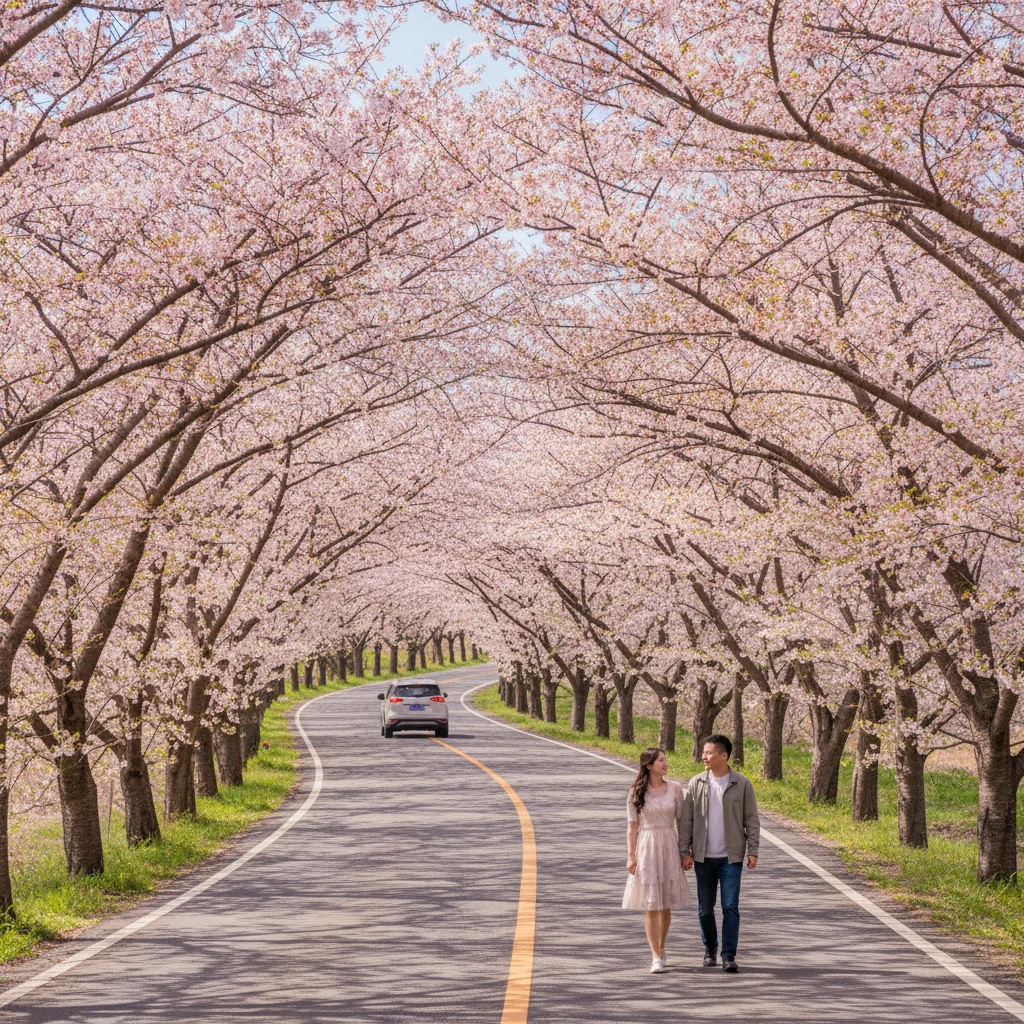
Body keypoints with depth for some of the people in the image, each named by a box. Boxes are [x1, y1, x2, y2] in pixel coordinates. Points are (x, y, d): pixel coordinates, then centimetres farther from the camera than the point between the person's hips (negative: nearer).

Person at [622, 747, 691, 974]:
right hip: (646, 846, -2)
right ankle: (656, 957, -2)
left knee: (666, 904, 8)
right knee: (650, 905, -3)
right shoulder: (636, 792, -2)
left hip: (670, 846, 2)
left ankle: (661, 947, 28)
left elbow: (680, 821, 6)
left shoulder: (675, 788, 2)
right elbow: (632, 827, 0)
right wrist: (630, 856, -5)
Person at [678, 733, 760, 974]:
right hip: (703, 857, 2)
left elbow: (752, 820, 2)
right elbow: (686, 820, 5)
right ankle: (710, 948, 28)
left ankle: (729, 956, -1)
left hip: (731, 857, -2)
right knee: (705, 908, 9)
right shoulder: (696, 784, 2)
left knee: (730, 906, -7)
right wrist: (684, 851, 0)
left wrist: (753, 851, -4)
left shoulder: (742, 784, -2)